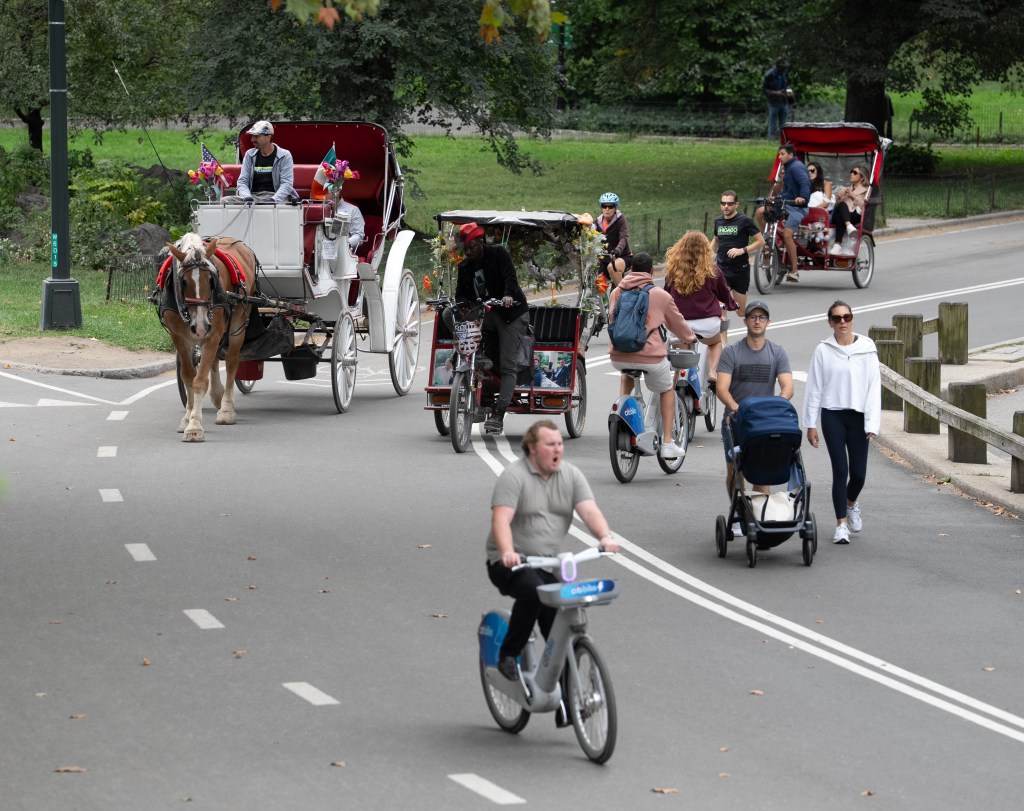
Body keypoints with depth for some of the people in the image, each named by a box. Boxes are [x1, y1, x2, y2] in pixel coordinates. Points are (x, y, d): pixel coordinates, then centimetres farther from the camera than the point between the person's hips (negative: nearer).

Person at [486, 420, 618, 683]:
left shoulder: (571, 475, 6)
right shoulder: (514, 476, -10)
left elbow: (589, 510, -6)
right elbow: (501, 519, -22)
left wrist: (605, 536, -27)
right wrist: (507, 552, -40)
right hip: (511, 563, -5)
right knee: (534, 590, -33)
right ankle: (508, 656, -18)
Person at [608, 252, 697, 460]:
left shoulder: (616, 293, 9)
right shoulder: (660, 295, 0)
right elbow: (677, 323, 13)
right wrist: (690, 338, 34)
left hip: (618, 355, 3)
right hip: (650, 355, -3)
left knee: (627, 376, 40)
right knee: (667, 388, 22)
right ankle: (667, 443, 16)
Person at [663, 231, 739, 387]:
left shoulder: (673, 269, -3)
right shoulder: (712, 271, -4)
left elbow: (667, 293, 11)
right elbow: (724, 295, 13)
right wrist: (732, 305, 36)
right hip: (707, 323, -1)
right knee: (716, 342, 31)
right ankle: (712, 373, 11)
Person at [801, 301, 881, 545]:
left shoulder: (867, 348, 0)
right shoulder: (823, 351, -1)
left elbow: (874, 386, -1)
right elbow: (814, 388, 3)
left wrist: (872, 424, -6)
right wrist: (810, 424, 3)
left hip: (858, 415, 1)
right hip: (833, 415, -1)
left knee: (859, 472, 3)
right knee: (840, 470, -7)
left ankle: (851, 503, 37)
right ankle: (841, 523, 2)